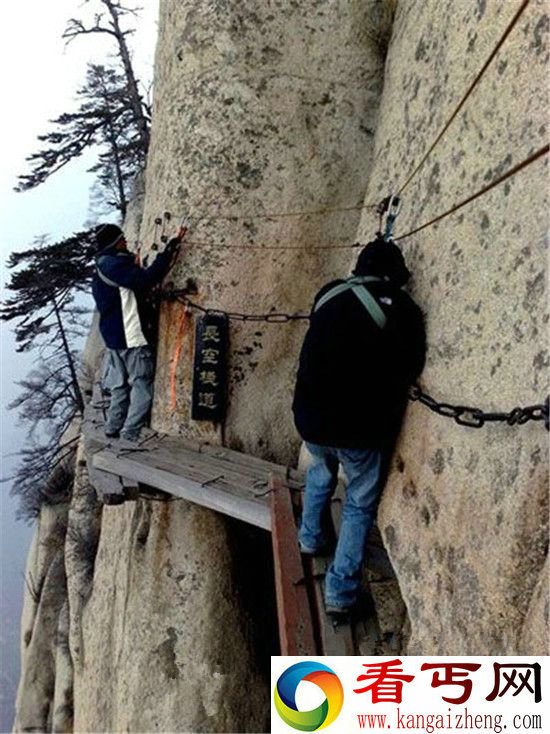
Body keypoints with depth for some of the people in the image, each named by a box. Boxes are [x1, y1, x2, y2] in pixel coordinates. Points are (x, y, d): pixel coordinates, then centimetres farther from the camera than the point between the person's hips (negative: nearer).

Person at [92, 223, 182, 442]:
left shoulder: (101, 268, 19)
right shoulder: (114, 264, -13)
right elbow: (146, 279, -25)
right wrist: (169, 250, -21)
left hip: (114, 339, 10)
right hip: (132, 337, -10)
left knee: (120, 388, 16)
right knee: (142, 388, -5)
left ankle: (112, 434, 20)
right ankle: (129, 437, -6)